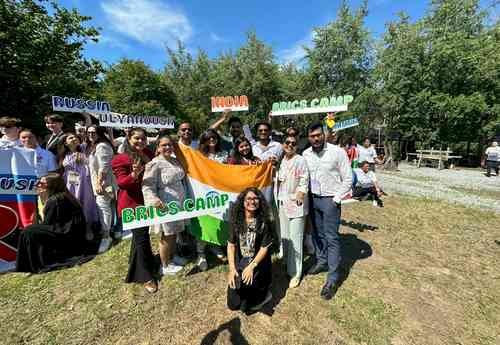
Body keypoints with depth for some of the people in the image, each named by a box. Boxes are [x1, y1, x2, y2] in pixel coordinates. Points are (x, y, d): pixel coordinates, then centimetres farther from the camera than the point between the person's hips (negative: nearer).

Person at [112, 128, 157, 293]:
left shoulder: (149, 154, 5)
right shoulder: (121, 159, -12)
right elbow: (122, 183, -19)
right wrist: (134, 174, -36)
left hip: (147, 201, 7)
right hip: (132, 204, -7)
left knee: (140, 236, 23)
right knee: (142, 238, -3)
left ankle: (136, 263, 47)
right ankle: (146, 276, 12)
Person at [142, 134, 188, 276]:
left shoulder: (175, 161, 8)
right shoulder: (154, 164, -16)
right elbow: (147, 185, -22)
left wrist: (184, 198, 21)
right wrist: (154, 200, -38)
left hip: (178, 203, 8)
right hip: (165, 205, -7)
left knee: (174, 232, 21)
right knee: (167, 235, 7)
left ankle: (173, 256, 42)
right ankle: (165, 265, 27)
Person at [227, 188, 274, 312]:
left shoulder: (264, 222, -12)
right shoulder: (236, 220, -5)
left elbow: (264, 248, -11)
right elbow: (231, 245, -2)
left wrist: (251, 266, -18)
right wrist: (232, 268, -10)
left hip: (258, 262, -2)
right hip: (239, 262, 2)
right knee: (233, 304, -1)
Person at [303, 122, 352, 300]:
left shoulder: (337, 152, -11)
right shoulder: (305, 154, 1)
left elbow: (348, 179, -7)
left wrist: (336, 199, -10)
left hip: (330, 200, -5)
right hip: (313, 199, 5)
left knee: (332, 238, 0)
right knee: (317, 233, 18)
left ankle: (333, 278, 12)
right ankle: (321, 261, 39)